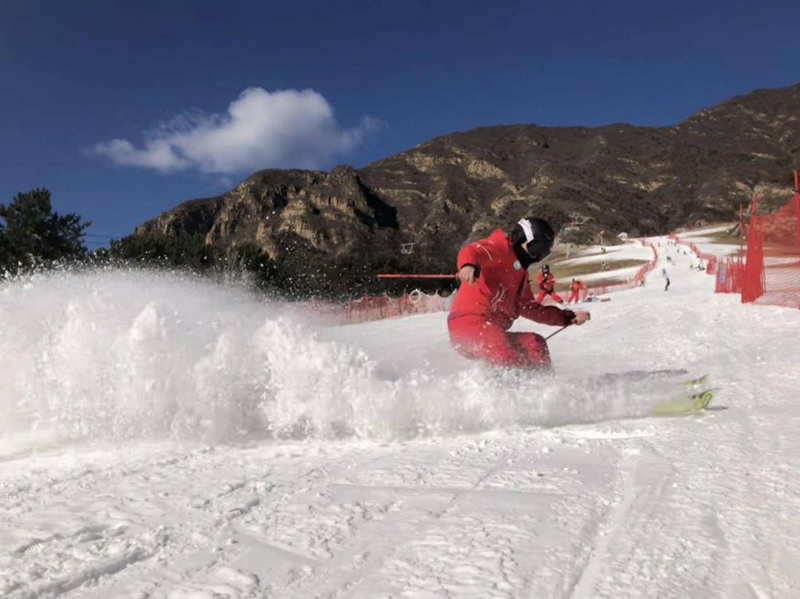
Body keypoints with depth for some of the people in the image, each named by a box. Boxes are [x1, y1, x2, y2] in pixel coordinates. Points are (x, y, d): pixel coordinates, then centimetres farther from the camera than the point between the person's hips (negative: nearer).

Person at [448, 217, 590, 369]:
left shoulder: (521, 273, 29)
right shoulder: (499, 248, 1)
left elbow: (529, 308, 33)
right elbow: (472, 251, -20)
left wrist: (569, 317, 26)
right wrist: (468, 265, -46)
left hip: (491, 332, 9)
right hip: (469, 322, -9)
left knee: (534, 343, -4)